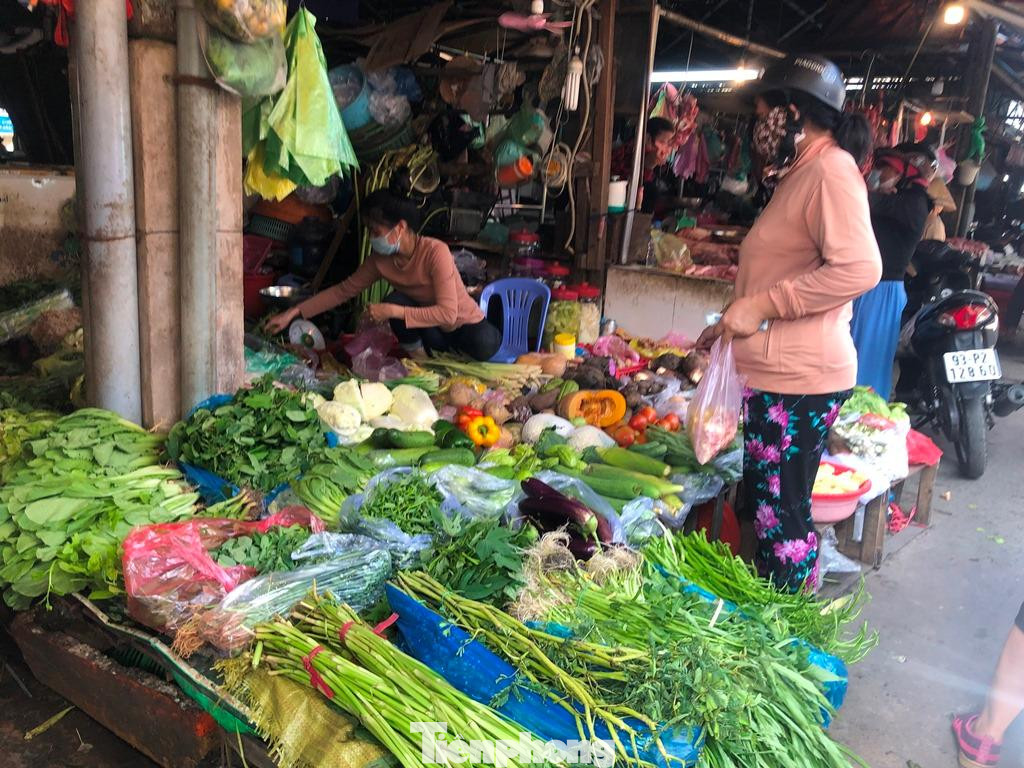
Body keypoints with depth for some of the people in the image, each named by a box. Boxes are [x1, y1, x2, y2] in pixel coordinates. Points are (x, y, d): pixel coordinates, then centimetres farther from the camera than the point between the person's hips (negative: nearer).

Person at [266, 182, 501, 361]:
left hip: (463, 324, -4)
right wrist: (293, 312, -10)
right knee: (396, 299, -24)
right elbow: (343, 290, -4)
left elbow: (447, 313, -34)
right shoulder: (381, 260, -11)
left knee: (484, 346, -36)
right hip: (431, 329, 4)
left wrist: (392, 312, -36)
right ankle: (419, 359, -5)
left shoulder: (435, 252, -30)